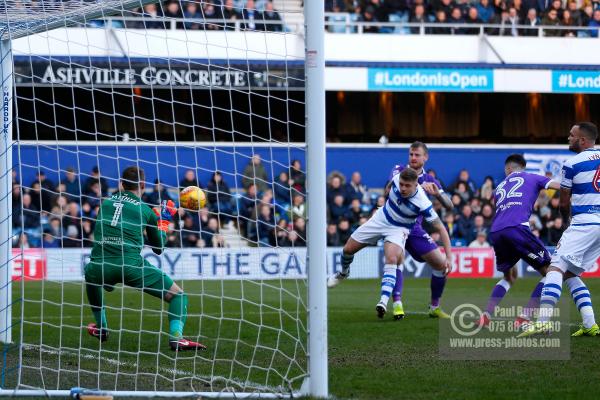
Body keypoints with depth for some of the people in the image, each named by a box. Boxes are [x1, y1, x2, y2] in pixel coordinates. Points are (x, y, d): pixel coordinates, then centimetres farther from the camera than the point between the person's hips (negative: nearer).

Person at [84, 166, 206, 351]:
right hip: (130, 265, -3)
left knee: (91, 277, 41)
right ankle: (176, 337, -15)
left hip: (100, 266, 3)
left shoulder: (105, 203, 20)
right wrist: (163, 221, 37)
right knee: (178, 295, 8)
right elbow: (158, 248, 23)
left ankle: (101, 328, 42)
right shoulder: (146, 211, 13)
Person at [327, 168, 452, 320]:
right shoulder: (396, 178, -25)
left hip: (399, 229, -4)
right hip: (381, 219, 4)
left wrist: (448, 257, -33)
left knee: (391, 259, -32)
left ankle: (384, 301, -38)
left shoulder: (423, 204, -34)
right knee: (348, 249, 11)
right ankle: (343, 272, 45)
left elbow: (441, 228, -29)